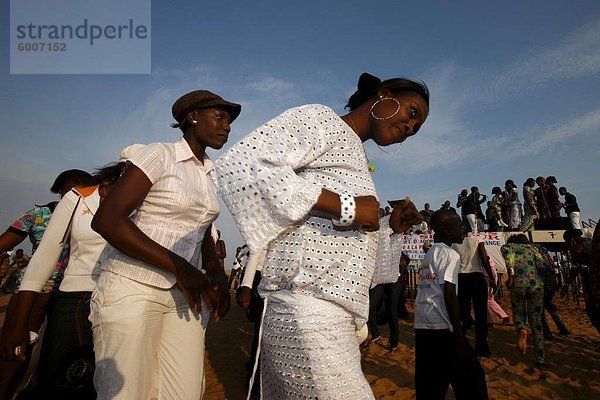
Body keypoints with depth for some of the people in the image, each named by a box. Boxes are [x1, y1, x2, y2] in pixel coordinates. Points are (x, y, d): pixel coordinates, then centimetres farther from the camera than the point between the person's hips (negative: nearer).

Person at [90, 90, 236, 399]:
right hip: (133, 288, -6)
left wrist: (218, 275, -1)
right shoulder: (160, 155, -8)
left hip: (186, 293, 6)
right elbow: (106, 219, -16)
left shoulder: (211, 174, 12)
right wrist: (179, 267, -21)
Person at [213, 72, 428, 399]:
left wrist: (392, 228, 13)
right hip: (309, 316, -9)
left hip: (334, 321, 9)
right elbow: (239, 166, -20)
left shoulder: (354, 156, 24)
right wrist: (345, 207, -18)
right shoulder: (321, 119, -2)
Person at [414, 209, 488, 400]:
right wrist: (459, 336, -12)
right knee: (470, 378, 5)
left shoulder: (429, 253, 17)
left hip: (421, 327, 8)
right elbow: (449, 295, -14)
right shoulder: (450, 254, -6)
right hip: (441, 328, -8)